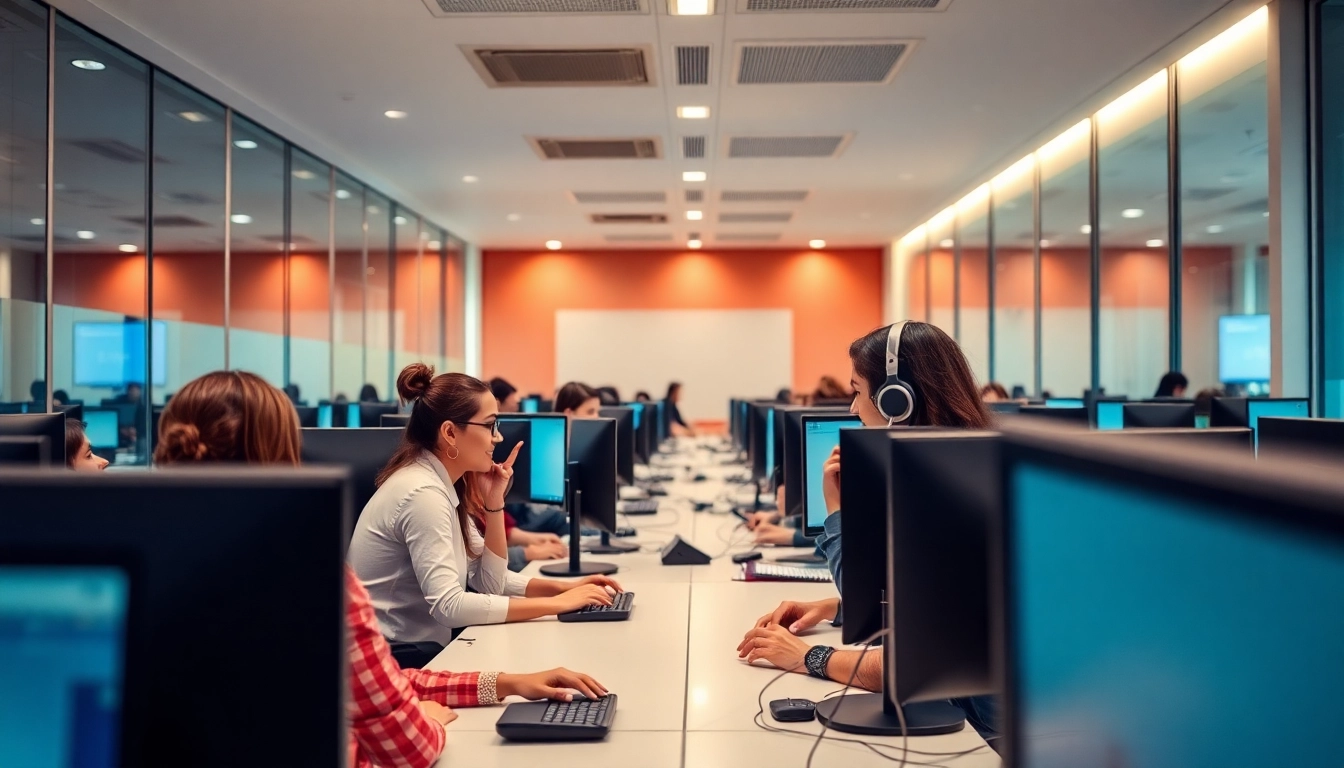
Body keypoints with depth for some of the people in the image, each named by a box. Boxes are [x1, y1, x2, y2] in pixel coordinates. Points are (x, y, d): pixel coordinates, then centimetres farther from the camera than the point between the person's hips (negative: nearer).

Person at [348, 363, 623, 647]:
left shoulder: (445, 484, 6)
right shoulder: (423, 492, -21)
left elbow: (490, 583, 5)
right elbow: (448, 606, -28)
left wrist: (494, 502, -7)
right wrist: (557, 603, -24)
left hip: (421, 647, 8)